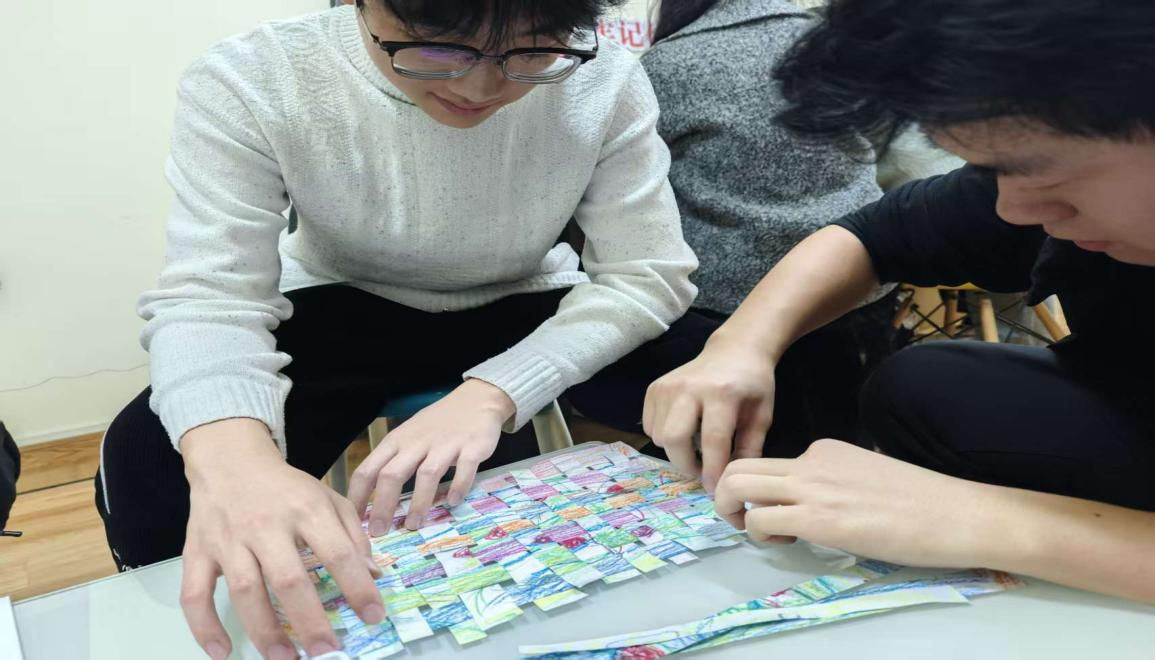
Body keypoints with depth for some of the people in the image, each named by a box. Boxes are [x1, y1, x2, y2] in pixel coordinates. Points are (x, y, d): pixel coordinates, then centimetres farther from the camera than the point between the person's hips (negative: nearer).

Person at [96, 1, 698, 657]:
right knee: (151, 462, -25)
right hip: (344, 314, 0)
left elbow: (647, 274, -19)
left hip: (531, 316, 1)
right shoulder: (249, 85, -24)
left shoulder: (604, 82, -23)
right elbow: (210, 297, -27)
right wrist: (231, 459, -51)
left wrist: (492, 393, -36)